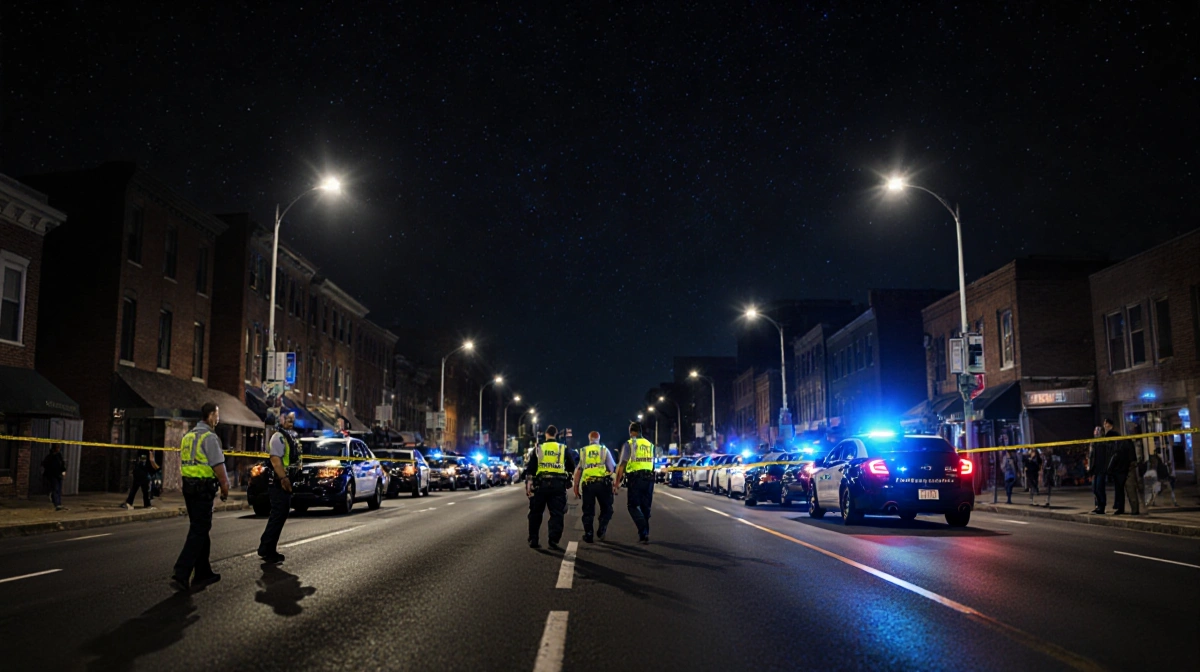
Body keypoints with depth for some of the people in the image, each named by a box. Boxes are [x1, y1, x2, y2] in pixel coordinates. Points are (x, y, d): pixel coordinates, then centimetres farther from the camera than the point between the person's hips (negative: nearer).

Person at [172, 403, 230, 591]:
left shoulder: (188, 436, 14)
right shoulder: (209, 437, -13)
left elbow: (183, 463, 18)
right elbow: (218, 465, -16)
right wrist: (225, 487, -6)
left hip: (188, 486, 9)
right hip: (204, 488, -9)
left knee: (199, 530, 16)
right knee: (198, 532, -6)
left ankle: (203, 573, 22)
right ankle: (181, 574, -12)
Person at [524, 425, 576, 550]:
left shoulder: (538, 448, 7)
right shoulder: (564, 449, 7)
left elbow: (530, 469, 1)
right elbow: (572, 468, 11)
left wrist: (528, 484, 1)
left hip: (540, 484, 1)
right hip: (558, 485, 0)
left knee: (536, 513, 12)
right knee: (556, 514, 4)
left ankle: (533, 540, 14)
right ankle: (553, 540, -5)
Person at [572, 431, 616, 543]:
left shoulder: (583, 451, 9)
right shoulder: (604, 450, 5)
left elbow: (578, 470, 5)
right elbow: (612, 468, -1)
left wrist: (576, 487, 8)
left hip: (588, 484, 1)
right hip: (603, 483, -1)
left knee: (588, 511, 10)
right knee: (606, 509, 13)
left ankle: (588, 535, 9)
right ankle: (601, 529, -4)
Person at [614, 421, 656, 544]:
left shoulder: (629, 444, -3)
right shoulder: (649, 444, 14)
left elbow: (622, 464, -9)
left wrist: (617, 482, -7)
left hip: (635, 478, -5)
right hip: (649, 478, 5)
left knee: (633, 506, 3)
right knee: (645, 507, 14)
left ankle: (643, 532, -13)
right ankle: (644, 535, 17)